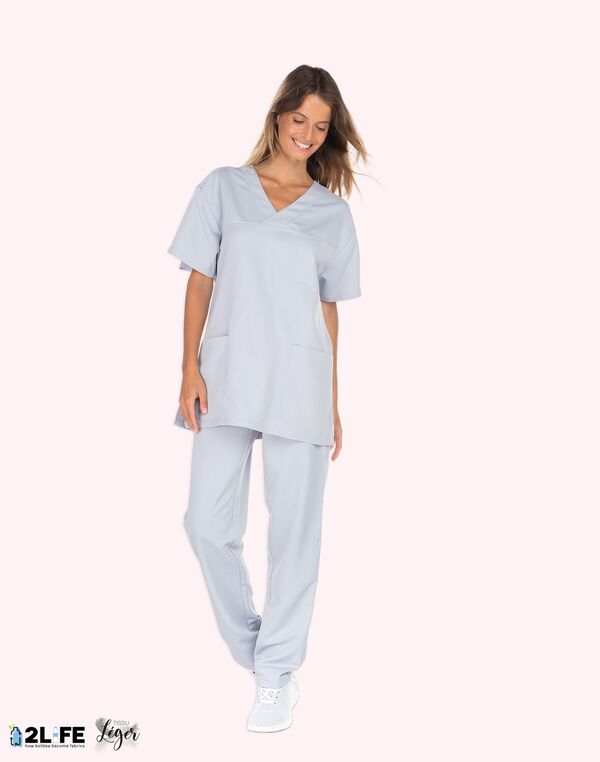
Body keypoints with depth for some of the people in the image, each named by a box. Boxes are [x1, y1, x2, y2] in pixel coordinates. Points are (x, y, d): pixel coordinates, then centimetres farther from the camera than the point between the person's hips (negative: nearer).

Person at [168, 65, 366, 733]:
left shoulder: (333, 211, 11)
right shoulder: (222, 188, 9)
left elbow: (329, 308, 12)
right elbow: (200, 282, 6)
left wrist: (333, 403, 9)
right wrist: (190, 368, -4)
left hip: (300, 382, 0)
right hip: (227, 375, 0)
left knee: (294, 529, 2)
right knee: (208, 524, -1)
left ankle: (278, 670, 18)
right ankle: (248, 644, 24)